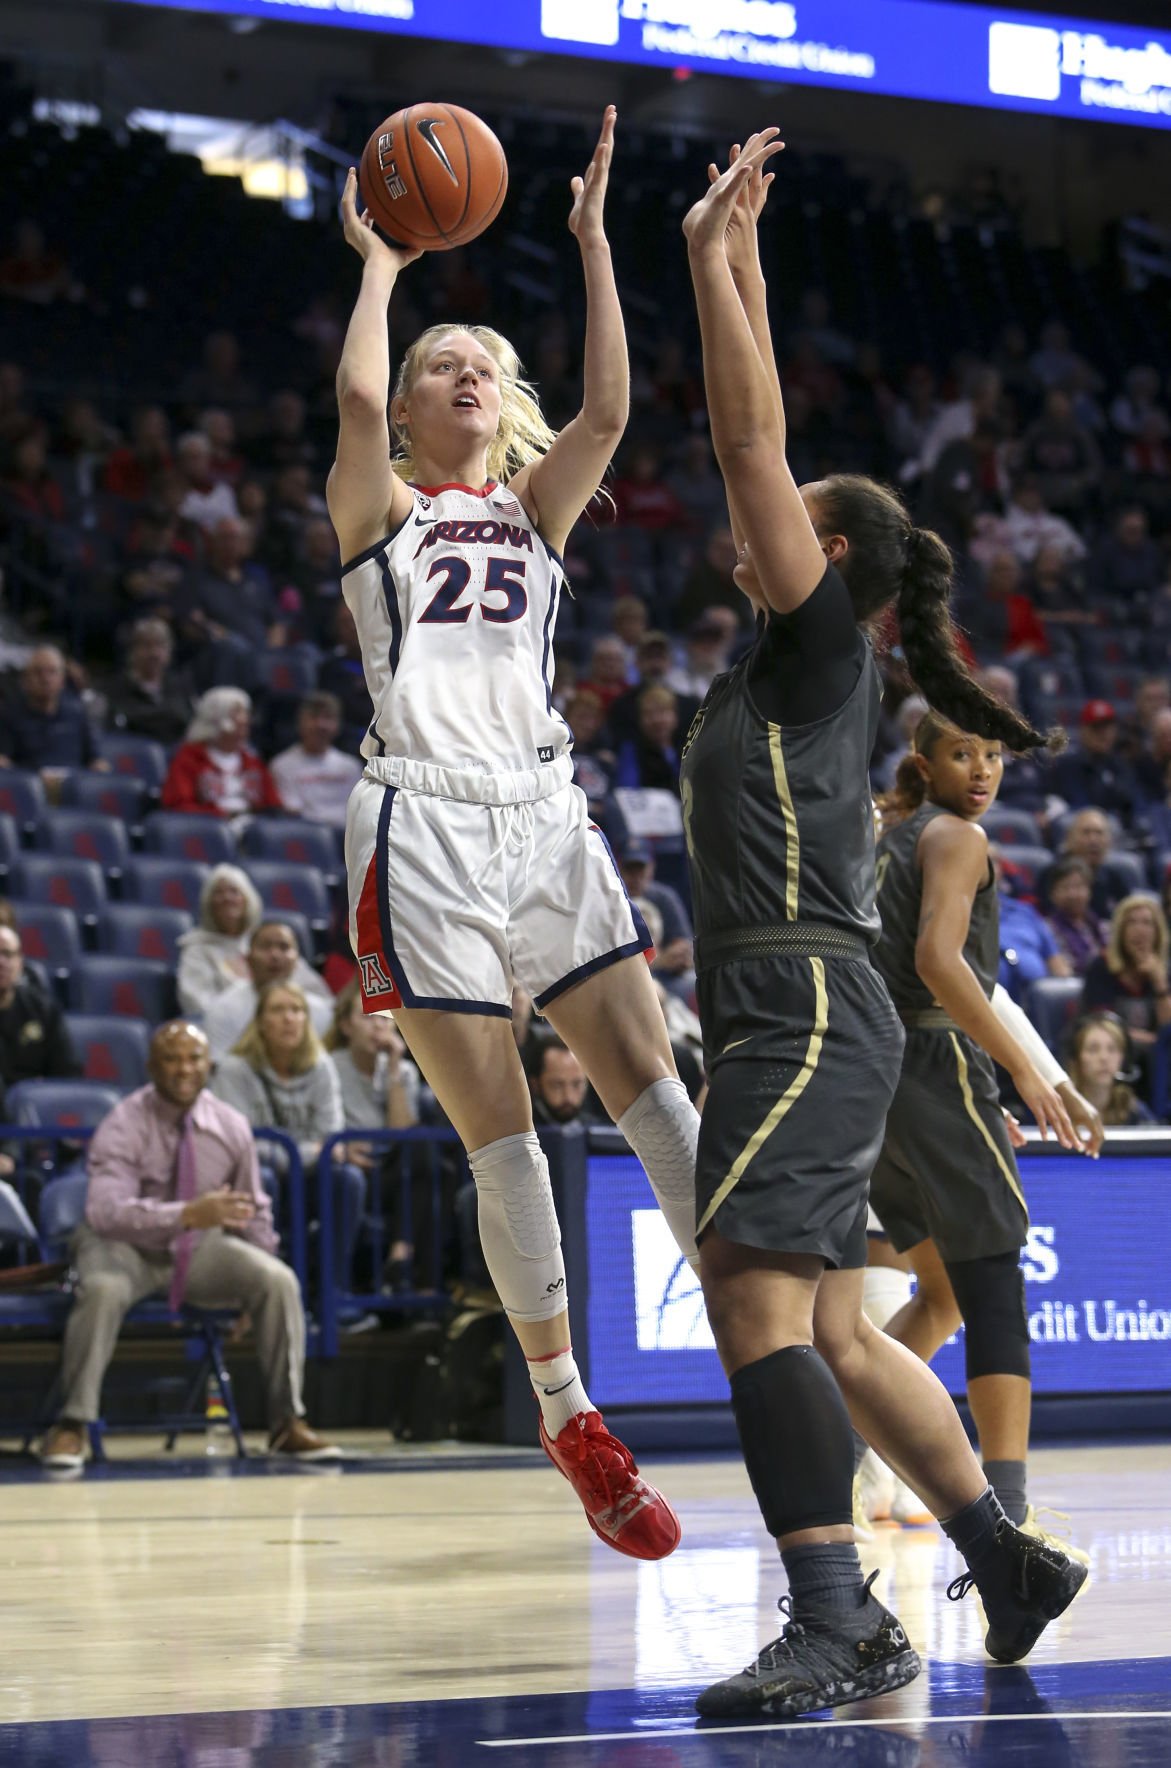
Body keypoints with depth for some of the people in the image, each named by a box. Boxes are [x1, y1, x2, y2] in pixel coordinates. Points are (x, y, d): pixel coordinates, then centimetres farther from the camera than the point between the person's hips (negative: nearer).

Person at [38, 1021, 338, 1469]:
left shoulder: (231, 1127, -2)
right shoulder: (123, 1126, -17)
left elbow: (254, 1213, 10)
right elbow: (106, 1211, -32)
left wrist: (258, 1289, 1)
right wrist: (188, 1214, -45)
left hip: (202, 1248, 4)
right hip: (127, 1247, -4)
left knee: (281, 1282, -20)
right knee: (102, 1289, -37)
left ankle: (288, 1423, -9)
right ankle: (71, 1425, -25)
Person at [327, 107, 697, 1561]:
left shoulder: (536, 506, 17)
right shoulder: (379, 509, 9)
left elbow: (607, 409, -2)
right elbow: (355, 396, -12)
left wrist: (591, 239, -4)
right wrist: (382, 262, 2)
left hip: (544, 821, 3)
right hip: (426, 829, -3)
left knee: (658, 1101, -6)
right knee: (504, 1143, -3)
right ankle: (569, 1423, 4)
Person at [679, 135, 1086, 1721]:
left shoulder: (821, 636, -3)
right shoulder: (794, 660, 18)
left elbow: (751, 438, -8)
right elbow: (757, 440, 24)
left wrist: (711, 255, -4)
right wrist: (739, 258, 26)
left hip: (808, 1009, -10)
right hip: (791, 1015, 10)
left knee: (753, 1297, -18)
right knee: (830, 1333, 12)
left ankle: (840, 1627, -23)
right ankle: (1009, 1563, 19)